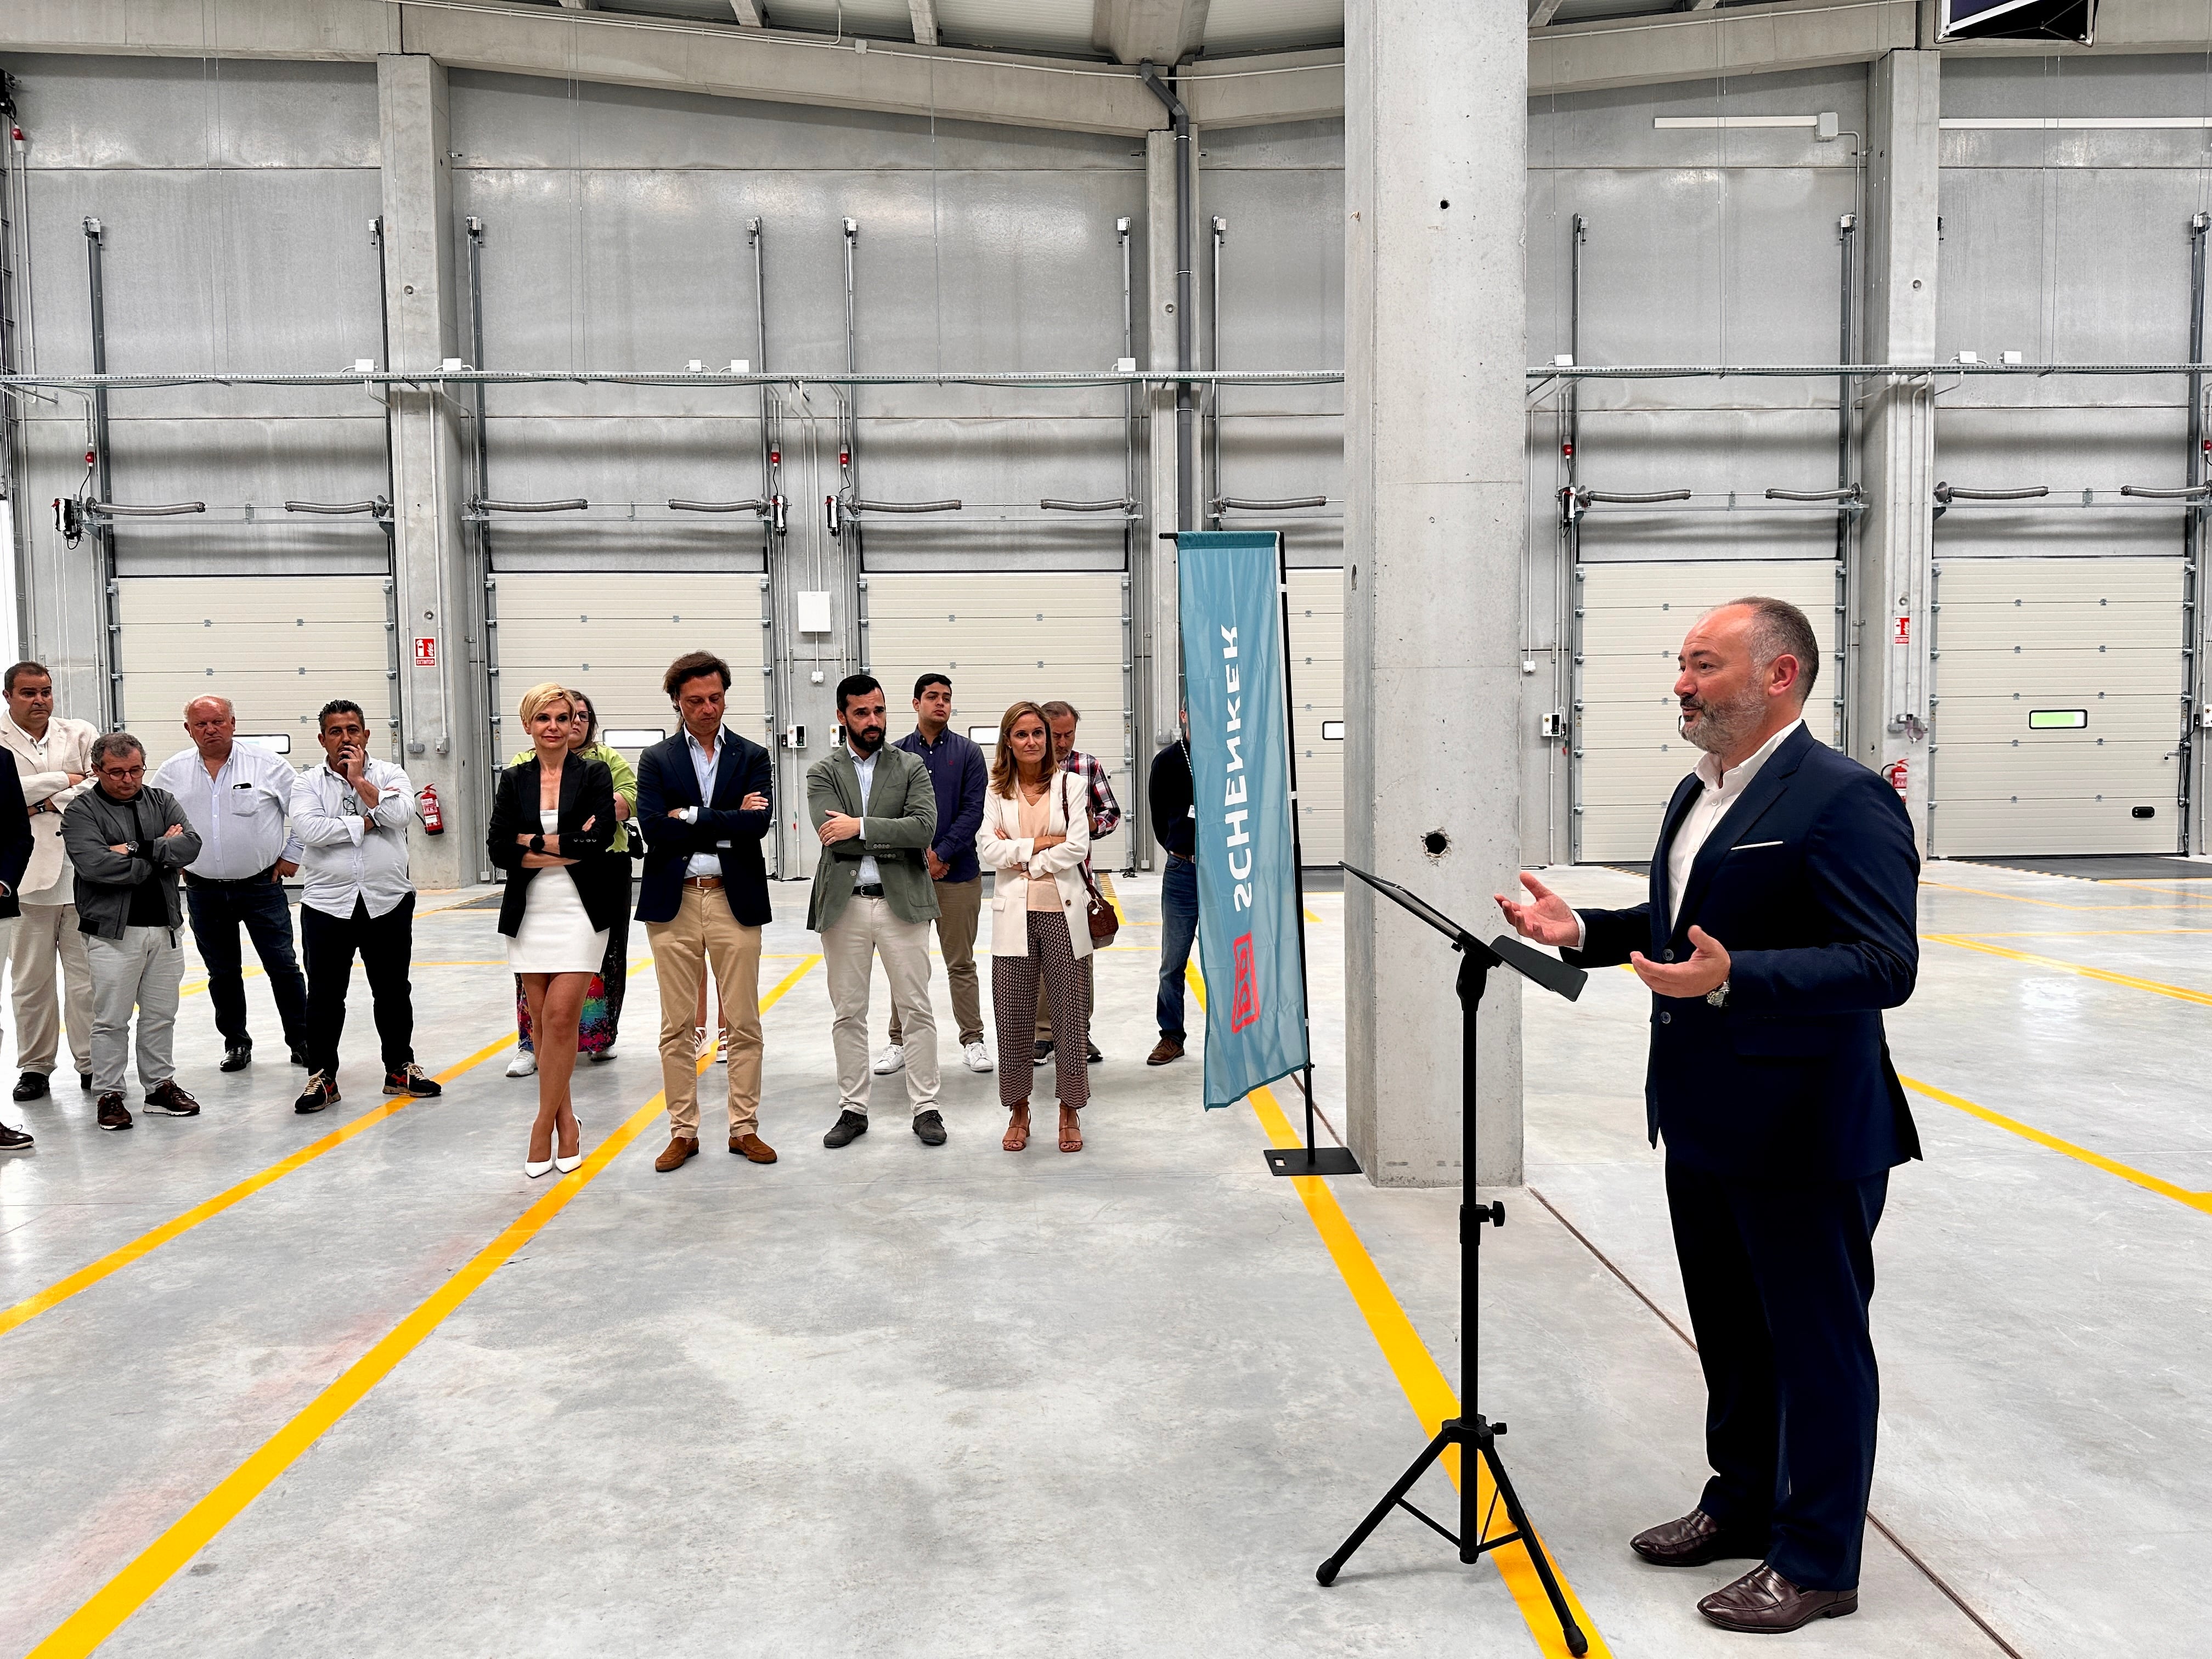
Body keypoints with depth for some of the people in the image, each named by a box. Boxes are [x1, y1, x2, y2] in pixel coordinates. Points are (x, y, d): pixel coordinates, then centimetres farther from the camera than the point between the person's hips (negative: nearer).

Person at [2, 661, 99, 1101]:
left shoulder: (81, 734, 10)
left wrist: (49, 803, -9)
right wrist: (63, 779, -7)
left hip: (83, 873, 1)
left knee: (88, 975, 5)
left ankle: (92, 1062, 12)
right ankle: (35, 1066, 16)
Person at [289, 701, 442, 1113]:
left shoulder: (390, 774, 4)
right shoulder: (308, 783, 3)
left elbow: (400, 814, -15)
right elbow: (309, 829, -15)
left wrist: (359, 779, -10)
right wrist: (366, 822, -12)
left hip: (388, 902, 1)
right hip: (328, 904, -1)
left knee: (393, 991, 11)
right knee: (325, 996, 5)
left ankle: (400, 1070, 24)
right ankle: (322, 1076, 17)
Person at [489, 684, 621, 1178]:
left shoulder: (594, 774, 1)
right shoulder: (514, 780, 8)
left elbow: (598, 841, -12)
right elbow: (498, 850, -3)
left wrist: (533, 841, -8)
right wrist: (566, 850, -12)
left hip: (580, 912, -3)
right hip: (530, 914, 3)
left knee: (560, 1017, -10)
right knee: (543, 1022, 6)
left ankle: (544, 1126, 0)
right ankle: (566, 1123, 17)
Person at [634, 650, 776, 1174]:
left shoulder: (752, 757, 6)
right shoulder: (656, 760, 7)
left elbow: (757, 825, -10)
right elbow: (654, 828, -9)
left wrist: (691, 817, -10)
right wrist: (726, 825, -10)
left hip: (735, 900, 0)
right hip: (674, 903, 0)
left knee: (744, 1024, 4)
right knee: (678, 1027, 6)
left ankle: (745, 1128, 15)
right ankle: (683, 1131, 17)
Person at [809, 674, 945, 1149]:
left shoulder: (911, 767, 5)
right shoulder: (823, 772, 5)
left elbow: (925, 826, -11)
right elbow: (834, 836, -10)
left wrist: (861, 827, -15)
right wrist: (895, 839, -11)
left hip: (901, 901, 0)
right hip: (843, 905, 1)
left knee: (916, 1010, 3)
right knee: (848, 1014, 9)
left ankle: (925, 1108, 12)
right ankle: (853, 1109, 19)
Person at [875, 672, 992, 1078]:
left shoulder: (968, 753, 3)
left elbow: (972, 812, -4)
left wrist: (942, 854, -12)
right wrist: (920, 856, -8)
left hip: (958, 872, -1)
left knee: (961, 963, 6)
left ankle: (973, 1040, 15)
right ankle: (899, 1041, 17)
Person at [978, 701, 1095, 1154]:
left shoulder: (1069, 785, 4)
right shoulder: (997, 791, 8)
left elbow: (1078, 846, -6)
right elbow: (987, 849, -3)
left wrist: (1019, 855, -6)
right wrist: (1042, 845, -9)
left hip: (1063, 911, -1)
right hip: (1014, 913, 1)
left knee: (1070, 1014, 2)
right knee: (1013, 1017, 4)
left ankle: (1070, 1112, 15)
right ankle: (1018, 1111, 18)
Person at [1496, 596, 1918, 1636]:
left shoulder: (1844, 799, -18)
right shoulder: (1696, 794, 11)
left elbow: (1884, 964, -24)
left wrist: (1733, 978, -35)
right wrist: (1585, 932, 5)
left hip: (1806, 1138, -9)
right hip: (1703, 1123, 9)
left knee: (1816, 1345, 8)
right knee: (1730, 1335, 22)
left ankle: (1818, 1560, 24)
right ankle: (1742, 1504, 41)